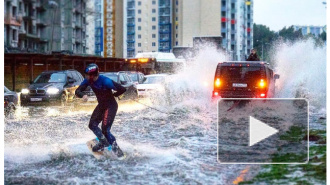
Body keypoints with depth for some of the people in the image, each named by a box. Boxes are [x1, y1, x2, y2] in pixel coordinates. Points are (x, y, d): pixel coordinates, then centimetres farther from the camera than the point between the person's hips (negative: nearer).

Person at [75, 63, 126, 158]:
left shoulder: (105, 81, -30)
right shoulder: (88, 81, -10)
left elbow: (122, 89, -29)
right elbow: (78, 91, -8)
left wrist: (112, 95, -11)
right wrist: (83, 95, -32)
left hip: (111, 106, -8)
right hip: (101, 105, 8)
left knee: (105, 130, -16)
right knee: (92, 125, 8)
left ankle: (116, 148, 0)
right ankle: (103, 142, 29)